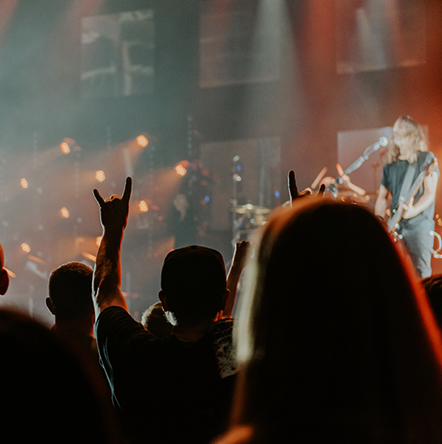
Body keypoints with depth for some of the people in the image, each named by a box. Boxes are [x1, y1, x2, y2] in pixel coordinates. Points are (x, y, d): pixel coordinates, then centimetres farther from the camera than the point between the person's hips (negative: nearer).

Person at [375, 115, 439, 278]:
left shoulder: (426, 158, 0)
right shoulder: (390, 165, 15)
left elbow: (430, 193, -7)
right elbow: (382, 196, 19)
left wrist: (413, 211, -24)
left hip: (419, 226, -5)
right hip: (395, 228, 5)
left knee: (422, 275, -12)